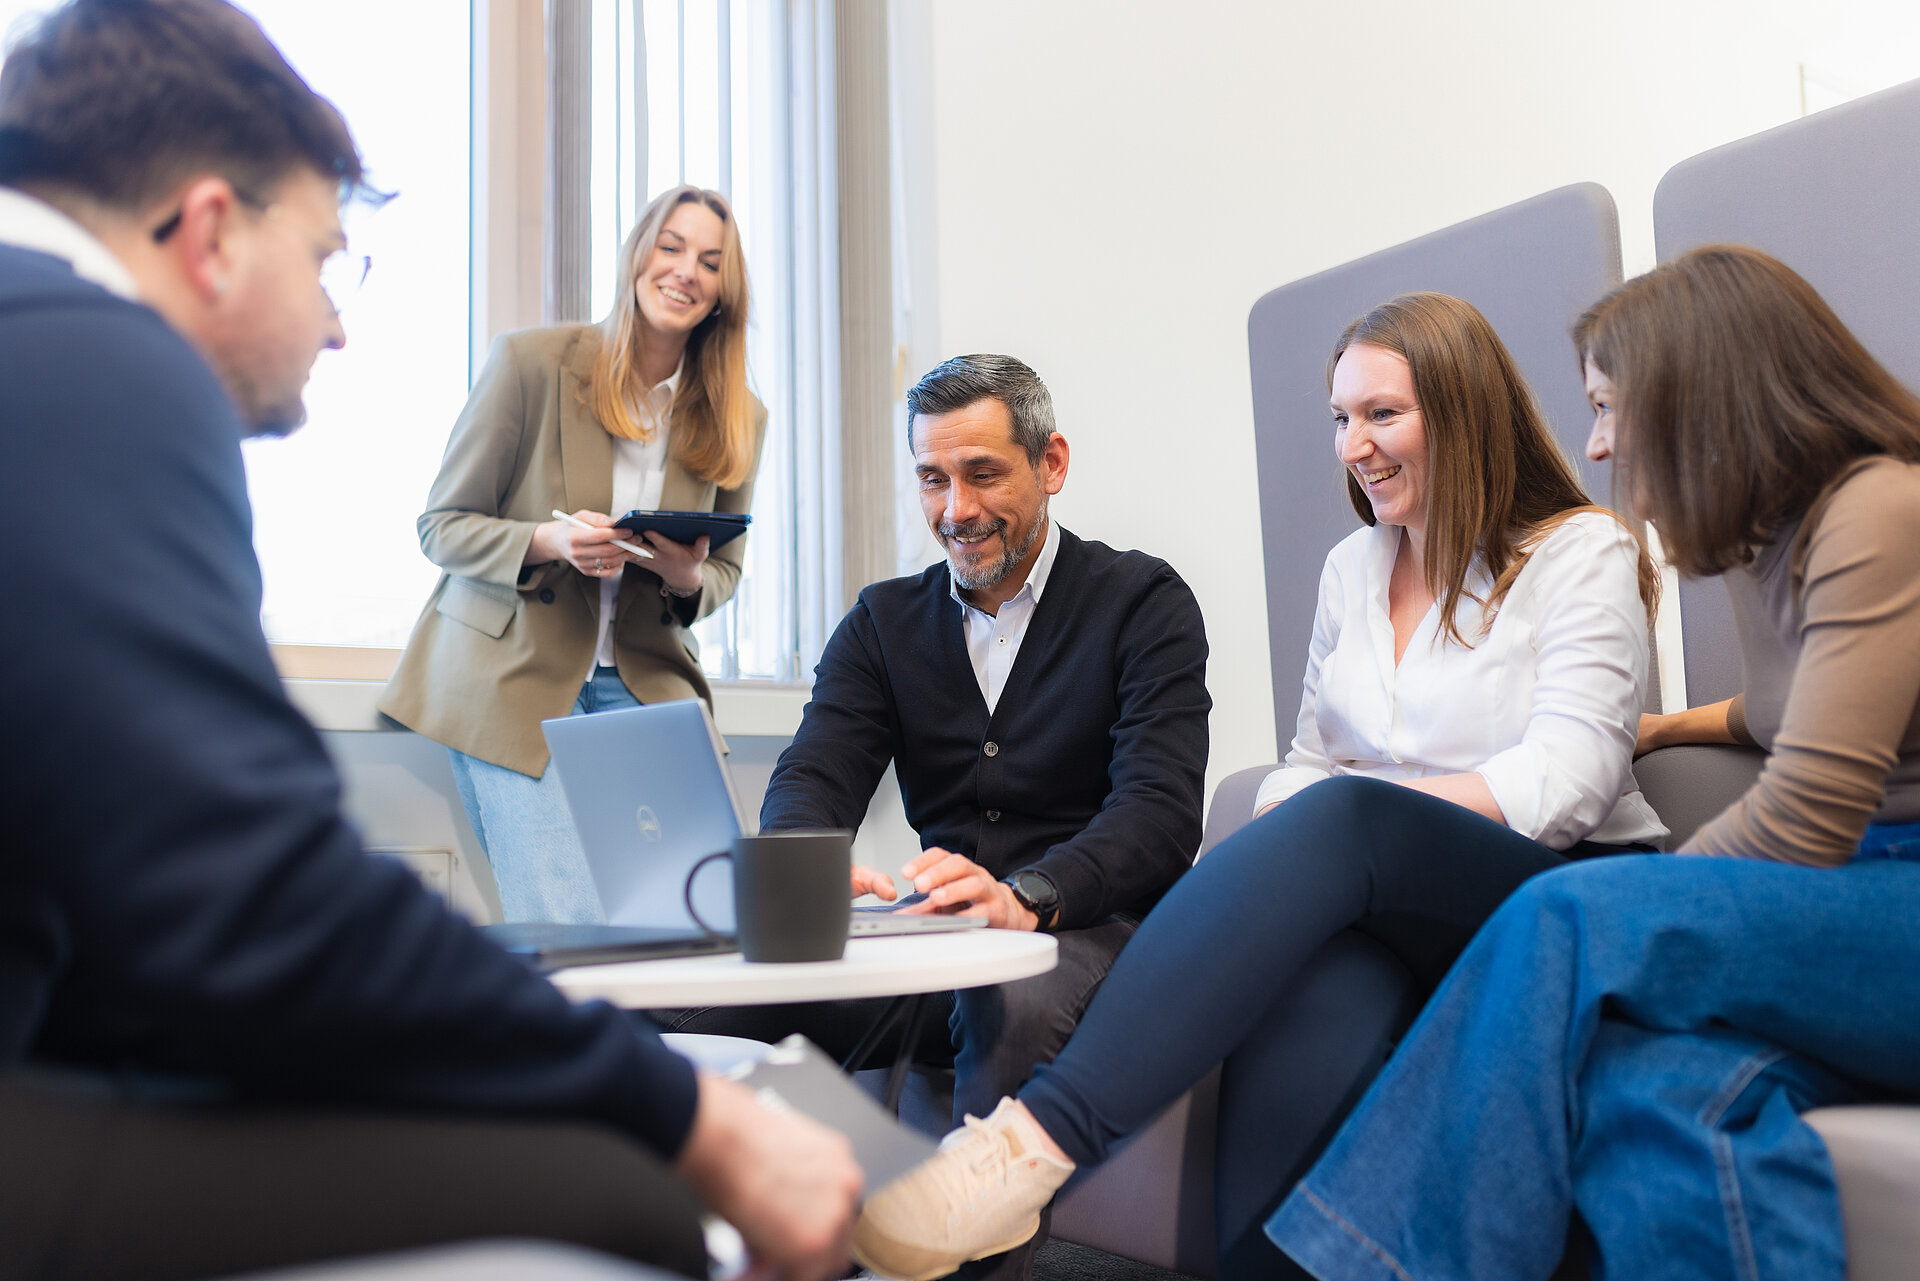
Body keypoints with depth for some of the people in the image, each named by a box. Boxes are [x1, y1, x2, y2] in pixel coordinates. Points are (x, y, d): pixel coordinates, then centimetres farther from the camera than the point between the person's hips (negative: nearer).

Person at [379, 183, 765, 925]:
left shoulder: (739, 419, 3)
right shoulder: (529, 361, -7)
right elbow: (442, 526, -3)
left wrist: (689, 578, -12)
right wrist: (549, 541, -23)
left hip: (645, 685, 4)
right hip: (512, 679, -3)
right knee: (569, 930, -12)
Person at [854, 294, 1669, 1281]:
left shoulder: (1584, 555, 3)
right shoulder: (1351, 568, 21)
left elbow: (1564, 788, -10)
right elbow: (1309, 761, 20)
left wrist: (1330, 814, -17)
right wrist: (1267, 846, -6)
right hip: (1383, 915, 4)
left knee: (1335, 822, -36)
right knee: (1310, 993, -37)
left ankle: (1041, 1136, -47)